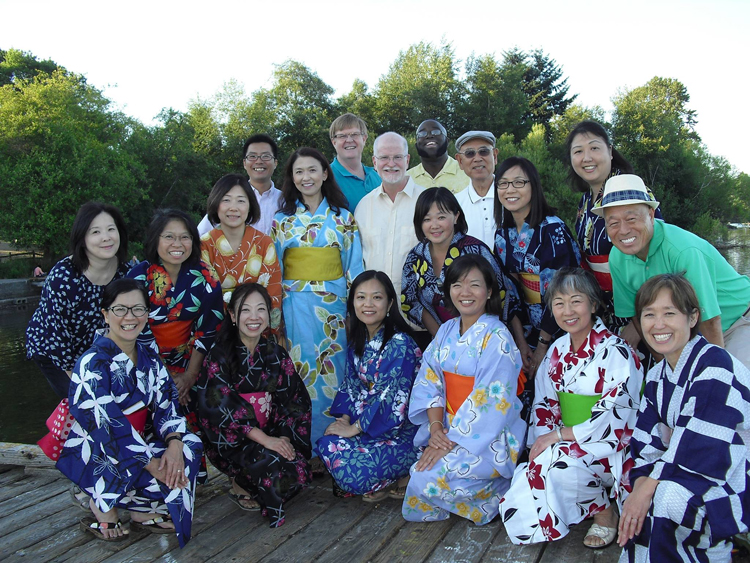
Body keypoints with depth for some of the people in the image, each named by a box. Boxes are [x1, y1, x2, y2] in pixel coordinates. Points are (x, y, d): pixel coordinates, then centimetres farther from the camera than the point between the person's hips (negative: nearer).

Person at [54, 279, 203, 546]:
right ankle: (103, 508, -2)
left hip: (139, 443, 7)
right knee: (169, 471, -25)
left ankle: (144, 512, -1)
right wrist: (153, 464, -28)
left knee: (191, 443, -14)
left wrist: (174, 443, -23)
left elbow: (166, 403, -3)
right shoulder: (92, 363, -20)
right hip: (94, 454, -7)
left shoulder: (149, 357, 3)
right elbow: (106, 426, -25)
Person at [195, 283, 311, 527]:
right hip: (230, 441, -4)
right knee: (273, 464, -30)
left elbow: (294, 401, 4)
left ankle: (251, 488, 7)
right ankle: (239, 486, 1)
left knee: (300, 470, -20)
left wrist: (285, 437, -14)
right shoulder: (219, 356, -7)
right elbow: (221, 407, -15)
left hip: (273, 436, 5)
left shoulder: (276, 354, 6)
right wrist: (264, 439, -23)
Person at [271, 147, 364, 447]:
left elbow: (354, 267, 7)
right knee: (300, 374, 1)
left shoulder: (343, 217, 8)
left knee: (333, 373, 2)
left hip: (334, 306, 0)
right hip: (295, 307, 0)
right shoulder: (282, 219, 8)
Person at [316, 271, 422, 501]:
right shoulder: (358, 340, 5)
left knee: (352, 469, -23)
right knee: (327, 444, -13)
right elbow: (350, 385, 10)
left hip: (402, 429, -8)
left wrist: (354, 428, -15)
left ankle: (405, 475, 2)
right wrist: (345, 419, -6)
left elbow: (392, 399, -21)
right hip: (369, 424, 8)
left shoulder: (400, 344, -19)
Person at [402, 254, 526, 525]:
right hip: (447, 428, 6)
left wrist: (452, 441, -20)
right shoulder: (446, 331, 7)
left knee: (430, 478, -21)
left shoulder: (497, 338, -14)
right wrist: (436, 428, -12)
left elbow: (491, 400, -19)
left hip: (488, 436, -6)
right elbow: (429, 381, 3)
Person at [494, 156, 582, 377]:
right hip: (529, 333, 5)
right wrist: (520, 341, -3)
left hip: (560, 332, -5)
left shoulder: (552, 229, -17)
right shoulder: (502, 234, 2)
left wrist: (543, 346, -14)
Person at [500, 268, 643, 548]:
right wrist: (540, 443, -11)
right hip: (565, 445, 5)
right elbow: (544, 405, 7)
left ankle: (605, 512, -7)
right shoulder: (558, 351, 6)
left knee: (557, 461, -34)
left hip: (609, 448, -5)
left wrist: (557, 435, -20)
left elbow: (615, 417, -19)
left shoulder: (615, 352, -12)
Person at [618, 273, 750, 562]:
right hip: (688, 479, 7)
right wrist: (639, 487, -18)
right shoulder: (657, 377, 6)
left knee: (659, 501, -27)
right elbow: (647, 443, 0)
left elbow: (705, 450, -25)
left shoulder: (715, 366, -19)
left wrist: (648, 487, -24)